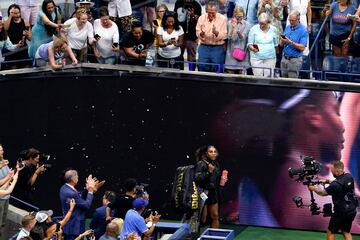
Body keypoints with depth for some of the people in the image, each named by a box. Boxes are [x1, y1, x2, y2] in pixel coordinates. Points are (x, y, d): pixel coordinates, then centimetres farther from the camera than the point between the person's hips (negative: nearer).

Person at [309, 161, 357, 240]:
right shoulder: (349, 177, -3)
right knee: (346, 232, 18)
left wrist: (314, 188, 8)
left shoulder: (336, 185, -26)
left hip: (342, 212, -7)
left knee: (331, 232, 9)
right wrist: (327, 181, 14)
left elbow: (322, 193, -10)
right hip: (352, 211, 7)